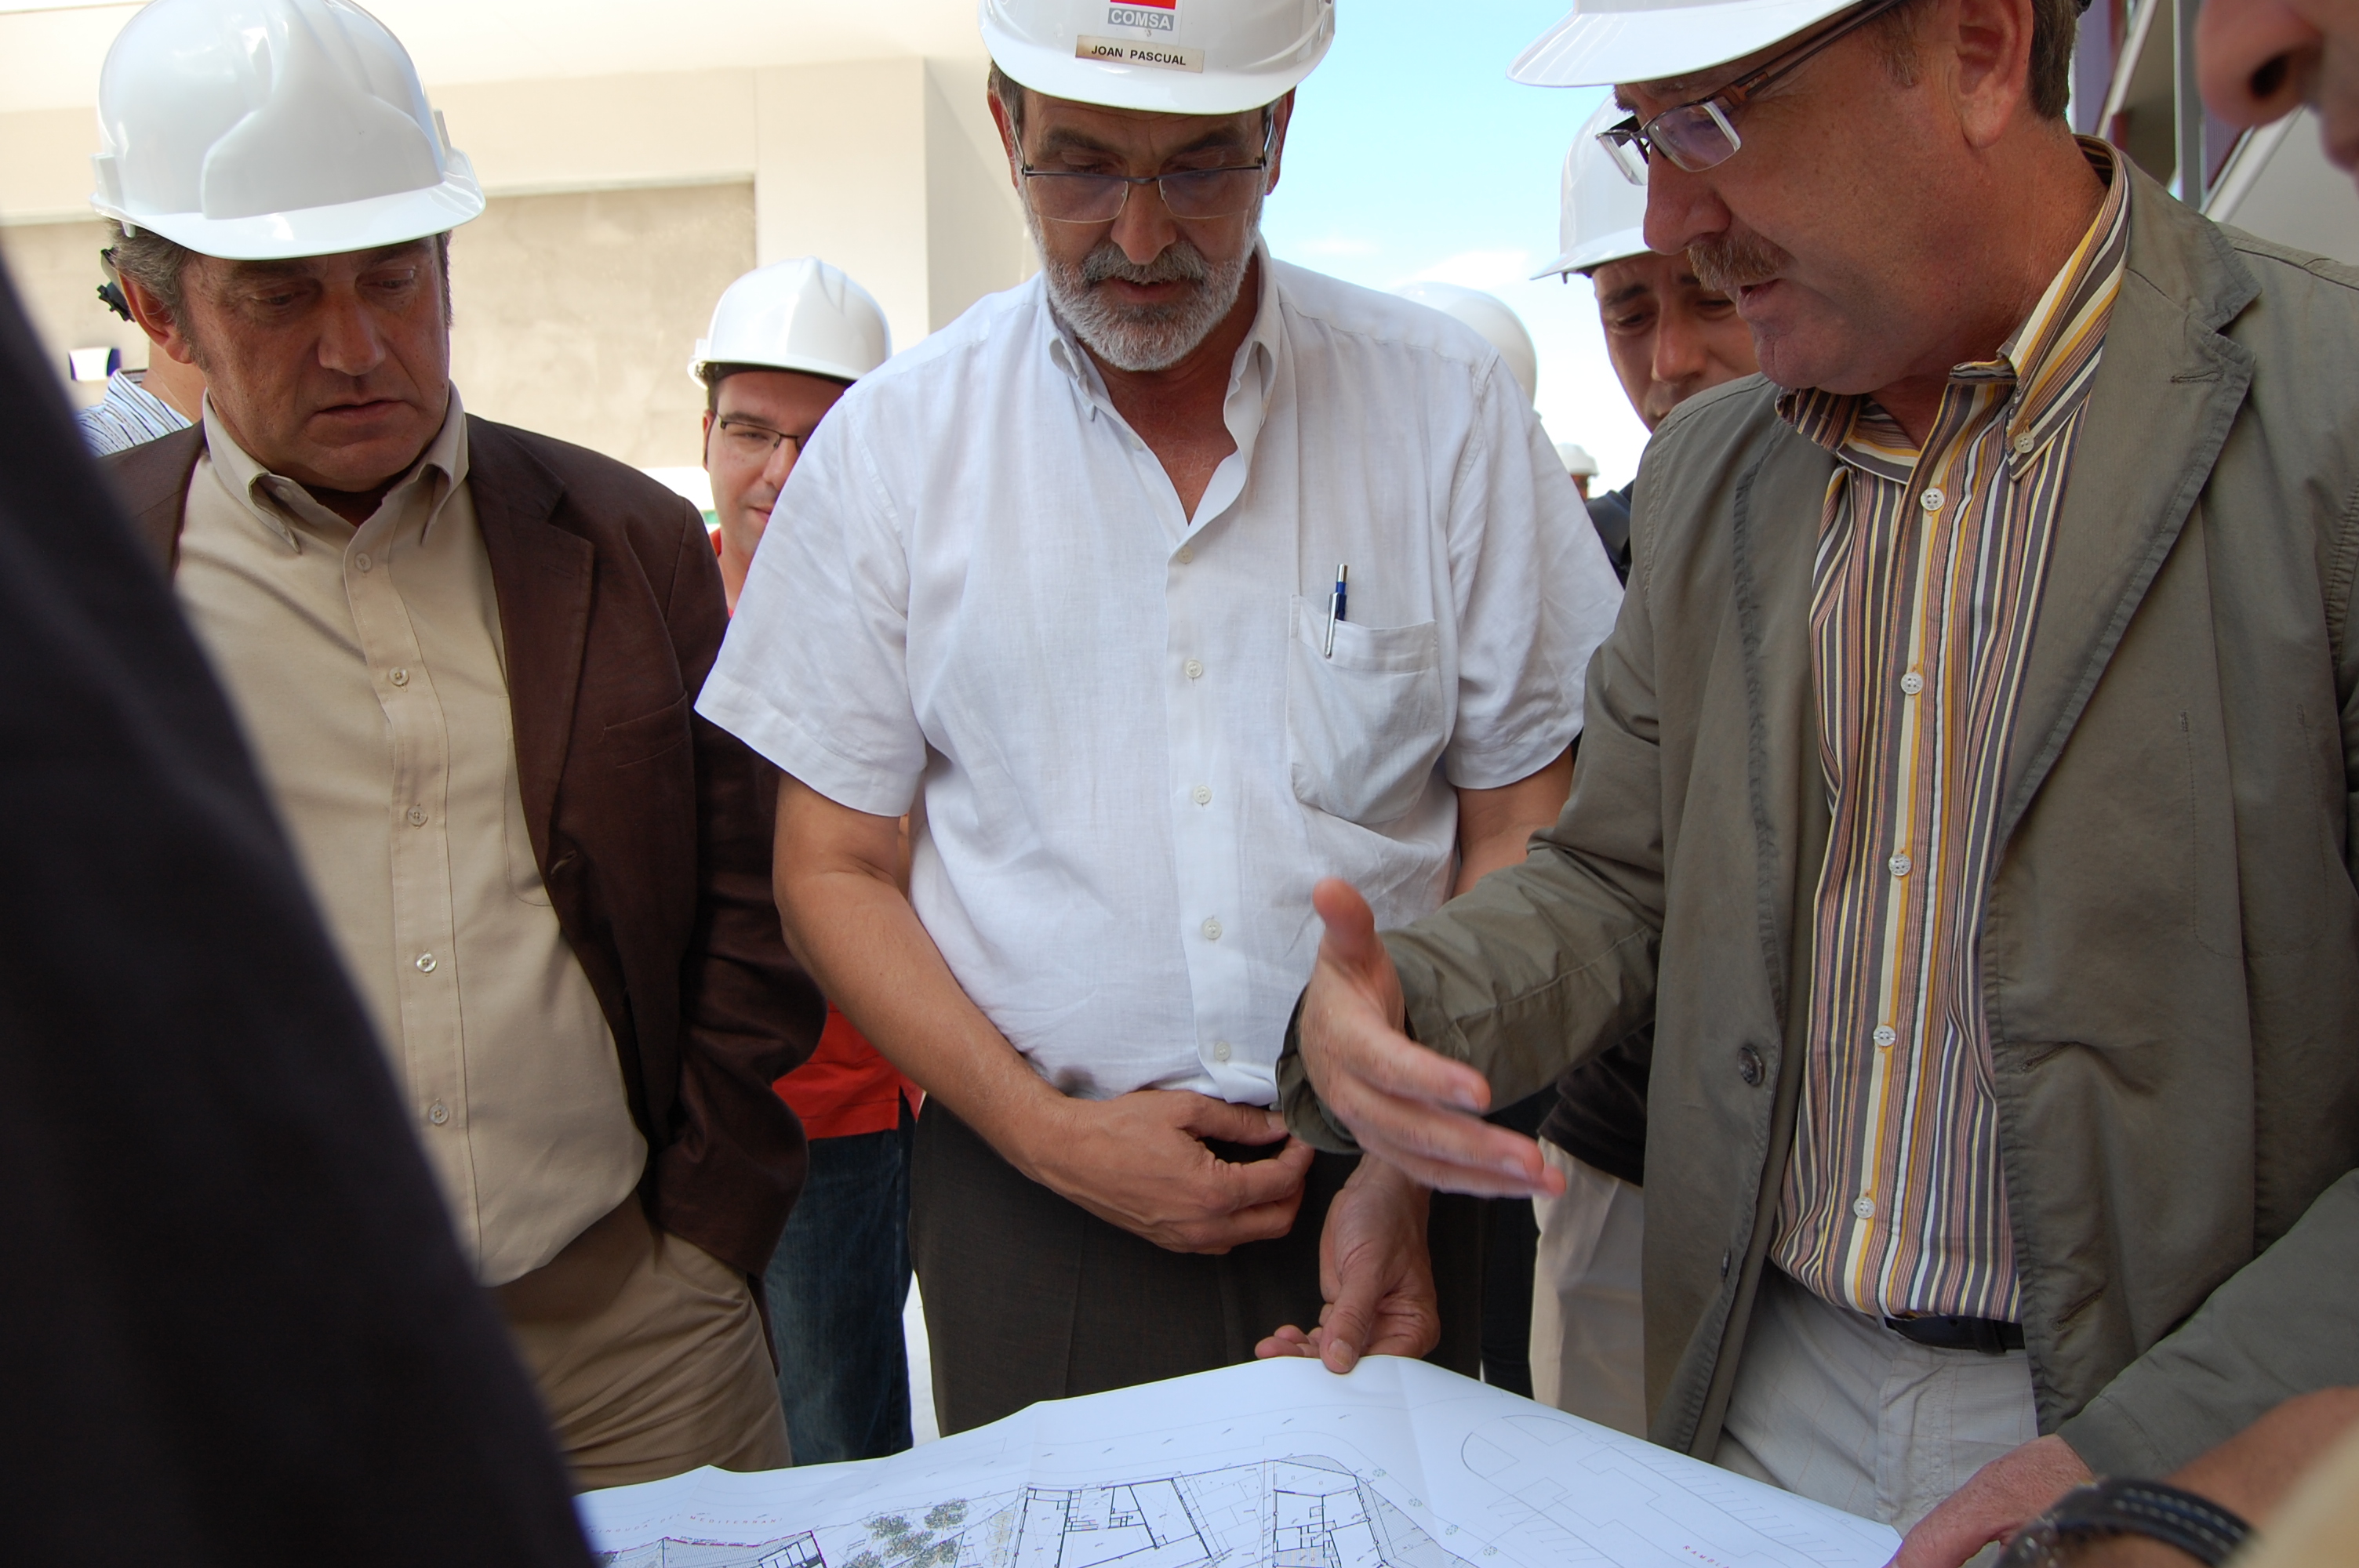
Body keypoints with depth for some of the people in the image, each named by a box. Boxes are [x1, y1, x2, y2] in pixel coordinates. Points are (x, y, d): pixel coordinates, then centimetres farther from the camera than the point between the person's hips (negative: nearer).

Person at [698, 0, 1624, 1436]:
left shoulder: (1447, 403, -3)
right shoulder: (890, 444, -3)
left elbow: (1520, 832, 0)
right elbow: (836, 867, 0)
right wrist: (1047, 1133, -11)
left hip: (1377, 1191, 1)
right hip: (1032, 1196, 0)